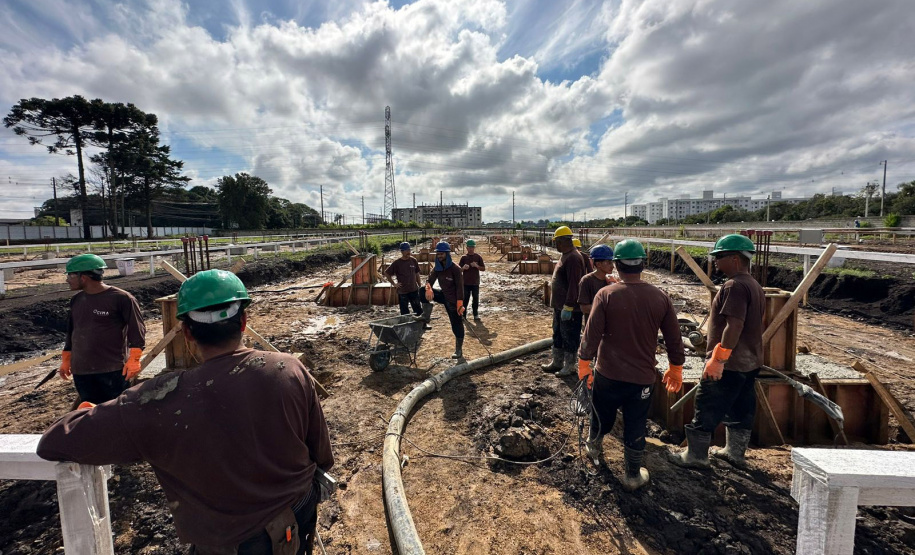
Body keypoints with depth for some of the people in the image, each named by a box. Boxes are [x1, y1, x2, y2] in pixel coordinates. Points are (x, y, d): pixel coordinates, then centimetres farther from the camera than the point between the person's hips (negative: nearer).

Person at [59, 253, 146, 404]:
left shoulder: (121, 298, -13)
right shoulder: (76, 300, 8)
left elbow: (137, 330, -13)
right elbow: (71, 331, 20)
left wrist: (134, 360, -16)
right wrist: (66, 359, 21)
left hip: (114, 370, -6)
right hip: (81, 370, 6)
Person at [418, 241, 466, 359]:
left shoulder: (455, 269, -20)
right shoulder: (438, 268, -1)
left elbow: (460, 287, -22)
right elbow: (430, 279, -3)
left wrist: (460, 304, -27)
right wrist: (428, 288, -28)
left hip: (453, 301, -6)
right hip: (443, 295, 6)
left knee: (457, 325, 2)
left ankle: (459, 351, 17)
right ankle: (426, 316, 0)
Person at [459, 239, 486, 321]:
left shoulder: (478, 257, 1)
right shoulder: (464, 257, 2)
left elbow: (483, 269, 1)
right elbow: (459, 269, 3)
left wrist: (477, 266, -17)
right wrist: (463, 267, -19)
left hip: (475, 282, 0)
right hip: (466, 282, 0)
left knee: (476, 299, 6)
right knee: (465, 298, 4)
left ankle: (476, 315, 15)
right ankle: (463, 314, 11)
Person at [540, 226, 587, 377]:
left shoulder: (573, 258, -21)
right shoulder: (565, 255, 12)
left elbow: (574, 285, -26)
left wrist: (568, 307, -25)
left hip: (570, 308, -11)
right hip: (559, 305, 11)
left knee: (569, 337, 4)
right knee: (558, 334, 20)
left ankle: (569, 366, 18)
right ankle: (557, 362, 33)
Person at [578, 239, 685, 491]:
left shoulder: (606, 295, -14)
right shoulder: (661, 297, -6)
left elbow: (591, 334, -14)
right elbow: (674, 338, 2)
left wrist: (583, 363, 0)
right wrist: (675, 369, 16)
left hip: (607, 374, -1)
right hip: (643, 377, 1)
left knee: (602, 416, 23)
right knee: (635, 428, 15)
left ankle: (593, 447, 49)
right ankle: (633, 476, 30)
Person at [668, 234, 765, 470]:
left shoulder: (734, 286, -20)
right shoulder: (755, 286, 13)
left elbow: (734, 325, -27)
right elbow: (753, 324, 18)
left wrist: (718, 359, -25)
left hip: (729, 363, -10)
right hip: (750, 361, 10)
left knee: (707, 408, 0)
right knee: (741, 408, 18)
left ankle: (695, 455, 11)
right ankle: (736, 452, 32)